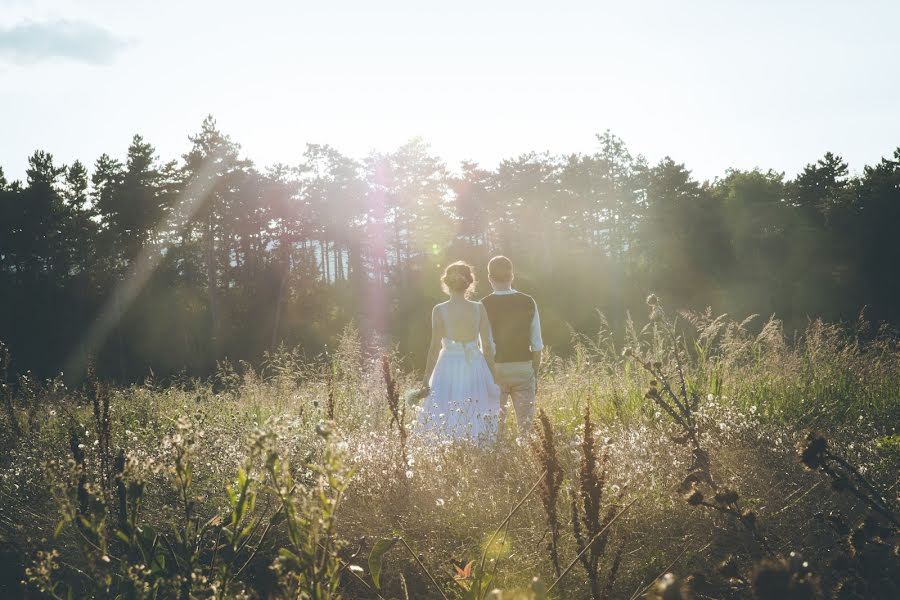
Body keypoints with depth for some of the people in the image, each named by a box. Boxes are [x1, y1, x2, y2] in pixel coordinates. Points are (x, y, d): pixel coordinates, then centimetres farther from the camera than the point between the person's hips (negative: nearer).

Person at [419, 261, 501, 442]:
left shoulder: (439, 310, -5)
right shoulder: (479, 308, -1)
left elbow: (435, 347, -5)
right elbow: (488, 345, 1)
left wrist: (426, 378, 3)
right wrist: (492, 377, 10)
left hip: (448, 367, -1)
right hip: (475, 366, 2)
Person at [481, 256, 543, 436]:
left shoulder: (484, 306, -7)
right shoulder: (528, 303, 0)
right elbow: (536, 345, 2)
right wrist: (535, 375, 12)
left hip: (494, 369, -2)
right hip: (523, 367, 2)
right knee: (525, 423, 8)